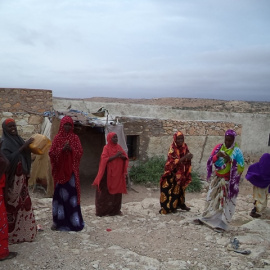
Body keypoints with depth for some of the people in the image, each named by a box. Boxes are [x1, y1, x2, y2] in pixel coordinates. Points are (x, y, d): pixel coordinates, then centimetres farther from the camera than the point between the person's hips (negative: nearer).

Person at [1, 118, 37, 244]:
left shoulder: (19, 139, 11)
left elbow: (25, 155, 14)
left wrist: (29, 146, -4)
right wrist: (23, 147, -25)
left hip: (21, 175, 8)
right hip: (11, 176, -8)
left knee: (23, 201, 13)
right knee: (12, 203, -2)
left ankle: (24, 228, 24)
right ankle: (12, 231, 8)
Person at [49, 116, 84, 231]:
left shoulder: (75, 138, 6)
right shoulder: (57, 138, 5)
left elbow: (80, 152, 0)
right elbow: (51, 153, -2)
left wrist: (70, 149, -16)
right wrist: (62, 149, -16)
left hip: (71, 170, 0)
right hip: (60, 170, 0)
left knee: (71, 193, -2)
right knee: (59, 194, 2)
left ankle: (73, 220, 8)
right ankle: (58, 220, 12)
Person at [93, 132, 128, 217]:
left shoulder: (119, 147, 11)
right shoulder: (106, 148, -6)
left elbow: (126, 157, 9)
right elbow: (104, 159, -17)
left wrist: (122, 156, -13)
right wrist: (115, 156, -22)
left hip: (118, 173, 5)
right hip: (109, 173, -5)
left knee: (117, 191, 8)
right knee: (106, 192, -1)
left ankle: (116, 209, 17)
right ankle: (103, 210, 6)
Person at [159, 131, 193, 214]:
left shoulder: (184, 146, 1)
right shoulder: (172, 148, -18)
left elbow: (187, 158, 9)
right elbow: (174, 161, -25)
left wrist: (189, 156, -15)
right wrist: (185, 157, -32)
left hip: (181, 172, 6)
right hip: (173, 172, -6)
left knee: (181, 188, 15)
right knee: (172, 188, -4)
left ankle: (181, 204, 28)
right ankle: (169, 206, 3)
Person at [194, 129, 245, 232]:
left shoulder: (237, 151, -11)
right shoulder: (219, 147, 0)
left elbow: (241, 167, -16)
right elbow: (210, 161, -3)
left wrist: (230, 160, -27)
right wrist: (217, 156, -22)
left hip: (228, 181, -4)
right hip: (217, 179, 5)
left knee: (226, 202, -2)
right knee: (212, 199, 14)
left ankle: (222, 224, 6)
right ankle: (206, 218, 27)